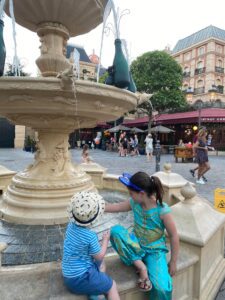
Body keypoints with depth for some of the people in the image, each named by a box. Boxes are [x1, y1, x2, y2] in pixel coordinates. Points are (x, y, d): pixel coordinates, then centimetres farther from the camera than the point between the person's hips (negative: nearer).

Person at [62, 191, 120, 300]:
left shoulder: (71, 225, -8)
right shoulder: (90, 236, -28)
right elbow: (100, 256, -12)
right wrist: (106, 239, 1)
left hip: (69, 273, 8)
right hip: (79, 278, -8)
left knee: (101, 265, 26)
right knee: (111, 285, 7)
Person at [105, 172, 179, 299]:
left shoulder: (162, 210, -24)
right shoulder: (134, 203, -11)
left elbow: (174, 236, -15)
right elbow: (114, 207, -1)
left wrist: (173, 262, -7)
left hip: (155, 250, -4)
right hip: (137, 245, 5)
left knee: (162, 287, -27)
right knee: (116, 230, -24)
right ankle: (142, 268, -14)